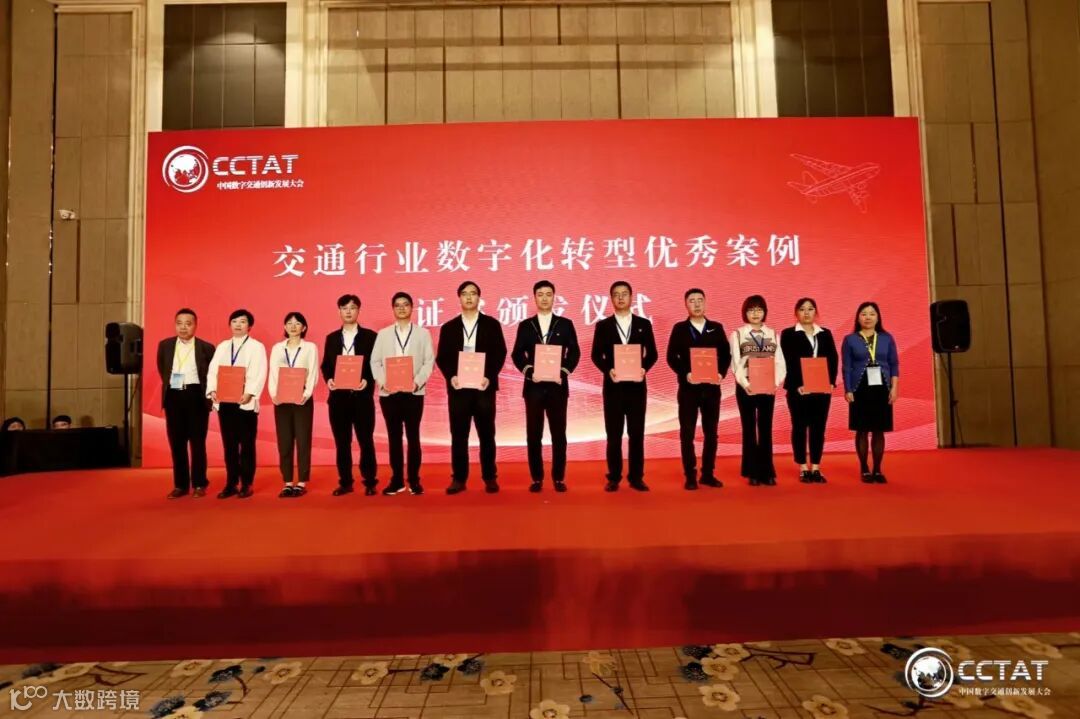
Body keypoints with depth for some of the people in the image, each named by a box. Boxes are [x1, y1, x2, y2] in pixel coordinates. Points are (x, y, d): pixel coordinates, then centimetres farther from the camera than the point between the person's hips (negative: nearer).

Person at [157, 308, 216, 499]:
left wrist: (207, 393, -1)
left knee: (197, 441, 2)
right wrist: (168, 385, 14)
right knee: (176, 442, 7)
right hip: (173, 396, 3)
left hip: (196, 396, -3)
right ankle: (180, 484, 16)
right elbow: (161, 369, 22)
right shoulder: (165, 345, 8)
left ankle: (199, 484, 11)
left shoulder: (206, 347, -3)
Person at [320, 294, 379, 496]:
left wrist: (367, 381, -16)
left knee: (366, 440, 0)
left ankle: (370, 482, 9)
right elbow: (325, 365, 12)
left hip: (362, 396, -3)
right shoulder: (331, 338, 13)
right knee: (342, 442, 7)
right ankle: (345, 482, 16)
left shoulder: (370, 336, 3)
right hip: (338, 396, 3)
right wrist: (328, 379, -8)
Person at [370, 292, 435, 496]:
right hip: (388, 393, 2)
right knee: (394, 437, 6)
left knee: (413, 436, 2)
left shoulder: (423, 333, 7)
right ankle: (397, 480, 13)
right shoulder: (383, 334, 11)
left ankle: (414, 480, 10)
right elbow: (375, 361, 7)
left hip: (414, 392, -1)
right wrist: (382, 382, -9)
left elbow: (429, 361, 1)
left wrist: (418, 382, -13)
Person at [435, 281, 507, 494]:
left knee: (486, 434, 4)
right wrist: (451, 376, -11)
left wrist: (489, 377, -13)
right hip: (458, 387, 1)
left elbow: (500, 354, 1)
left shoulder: (492, 324, 6)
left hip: (484, 386, -1)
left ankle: (490, 478, 13)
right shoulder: (448, 328, 10)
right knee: (458, 435, 3)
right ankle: (459, 478, 12)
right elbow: (441, 358, 7)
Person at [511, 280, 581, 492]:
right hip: (533, 386, 1)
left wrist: (563, 372, -10)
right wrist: (529, 371, -11)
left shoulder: (565, 324, 8)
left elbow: (574, 352, 4)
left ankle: (559, 478, 11)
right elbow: (517, 354, 5)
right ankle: (537, 478, 11)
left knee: (558, 434, 2)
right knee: (533, 434, 2)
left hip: (557, 385, 0)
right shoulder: (525, 325, 9)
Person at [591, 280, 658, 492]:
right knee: (614, 434, 3)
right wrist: (608, 370, -15)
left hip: (636, 385, 1)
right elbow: (596, 355, 2)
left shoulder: (644, 324, 8)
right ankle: (614, 478, 11)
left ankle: (636, 477, 12)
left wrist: (644, 368, -13)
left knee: (636, 433, 4)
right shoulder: (603, 325, 5)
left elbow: (652, 354, 6)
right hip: (613, 386, -1)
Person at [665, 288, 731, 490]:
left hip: (712, 387, 2)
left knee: (711, 432, 7)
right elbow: (671, 357, -2)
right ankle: (690, 475, 8)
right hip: (688, 387, -2)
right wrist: (685, 374, -16)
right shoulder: (679, 328, 2)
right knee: (687, 433, 0)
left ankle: (708, 474, 17)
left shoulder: (716, 328, 8)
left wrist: (721, 373, -9)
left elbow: (726, 355, 8)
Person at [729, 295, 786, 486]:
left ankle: (767, 472, 12)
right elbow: (735, 363, -5)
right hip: (746, 387, -2)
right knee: (749, 429, 4)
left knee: (766, 429, 6)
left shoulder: (773, 334, 9)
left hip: (768, 388, 2)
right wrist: (745, 384, -18)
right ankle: (753, 473, 10)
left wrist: (776, 382, -12)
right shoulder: (737, 334, 2)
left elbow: (780, 362, 3)